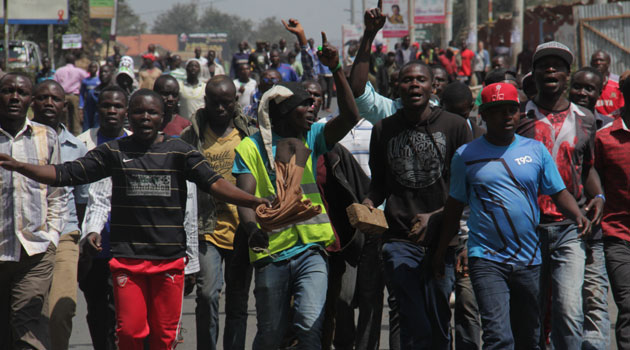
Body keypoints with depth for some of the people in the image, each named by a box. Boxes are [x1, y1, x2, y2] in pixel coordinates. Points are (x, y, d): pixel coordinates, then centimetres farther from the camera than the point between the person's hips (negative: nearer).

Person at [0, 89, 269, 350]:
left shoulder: (179, 151, 5)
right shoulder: (114, 152, 6)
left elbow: (214, 183, -4)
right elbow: (64, 174, 4)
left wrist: (251, 201, -19)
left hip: (170, 258, 0)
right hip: (127, 257, 0)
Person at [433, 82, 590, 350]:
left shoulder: (536, 150, 7)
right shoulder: (466, 155, 3)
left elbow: (558, 192, 9)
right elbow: (454, 206, 10)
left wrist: (578, 215, -11)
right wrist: (441, 251, 11)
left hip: (529, 260, 3)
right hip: (486, 259, -3)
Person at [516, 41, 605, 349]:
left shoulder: (584, 119, 11)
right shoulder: (520, 118, 3)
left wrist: (598, 197, 6)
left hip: (570, 229, 1)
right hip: (528, 228, -1)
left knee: (569, 308, -14)